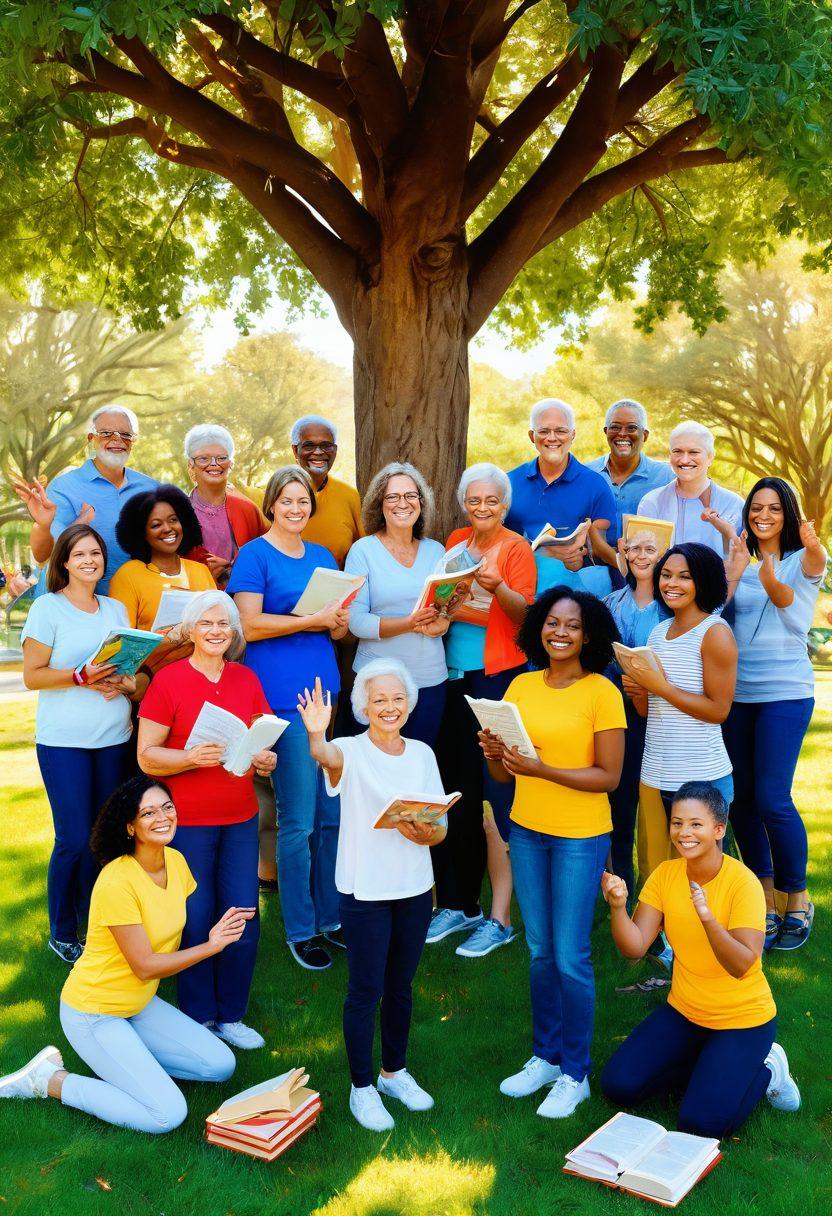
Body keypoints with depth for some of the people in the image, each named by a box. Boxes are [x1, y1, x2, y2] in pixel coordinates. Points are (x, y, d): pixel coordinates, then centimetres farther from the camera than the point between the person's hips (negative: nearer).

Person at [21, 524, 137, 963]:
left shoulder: (116, 609, 11)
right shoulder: (47, 608, -4)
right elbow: (32, 676, -8)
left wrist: (124, 683, -6)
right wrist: (81, 678, -20)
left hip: (113, 740, 5)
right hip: (64, 742, -5)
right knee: (74, 840, -3)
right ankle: (61, 933, 15)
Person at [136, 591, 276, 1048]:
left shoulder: (247, 679, 6)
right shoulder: (168, 680, -7)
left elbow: (263, 740, 15)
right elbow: (146, 757, -8)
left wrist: (266, 759, -7)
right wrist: (191, 757, -24)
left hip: (240, 819, 4)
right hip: (187, 821, -4)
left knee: (244, 921, 7)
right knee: (196, 922, 4)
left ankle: (230, 1015, 25)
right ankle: (198, 1018, 24)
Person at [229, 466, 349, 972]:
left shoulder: (323, 556, 16)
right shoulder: (255, 555, -3)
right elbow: (249, 625, -13)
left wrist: (340, 621, -3)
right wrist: (311, 620, -16)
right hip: (284, 697, -6)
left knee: (332, 815, 11)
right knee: (299, 821, -1)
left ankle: (330, 917, 24)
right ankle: (301, 930, 13)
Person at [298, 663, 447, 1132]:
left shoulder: (422, 753, 3)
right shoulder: (353, 751, -11)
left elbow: (441, 826, 5)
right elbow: (329, 758, -37)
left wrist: (425, 833, -18)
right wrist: (317, 735, -59)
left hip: (415, 888, 4)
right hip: (365, 891, -4)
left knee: (401, 986, 18)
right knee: (366, 990, 5)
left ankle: (394, 1071, 37)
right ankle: (362, 1088, 22)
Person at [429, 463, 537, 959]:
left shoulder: (517, 548, -3)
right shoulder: (456, 541, 13)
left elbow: (526, 612, -14)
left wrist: (498, 588, -29)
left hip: (498, 677, -6)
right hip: (454, 676, 6)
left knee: (494, 800, -6)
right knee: (457, 793, 10)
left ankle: (500, 918, 4)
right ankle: (458, 904, 22)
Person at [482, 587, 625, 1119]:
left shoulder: (602, 693, -11)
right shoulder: (522, 687, 3)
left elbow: (608, 776, -14)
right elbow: (504, 775, 7)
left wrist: (543, 769, -24)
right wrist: (494, 753, -15)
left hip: (581, 837, -5)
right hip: (526, 831, 5)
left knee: (571, 958, 3)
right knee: (541, 951, 16)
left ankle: (575, 1074, 20)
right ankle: (546, 1056, 32)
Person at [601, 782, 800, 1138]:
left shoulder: (742, 882, -22)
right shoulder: (665, 874, -8)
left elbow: (742, 966, -30)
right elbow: (634, 947, -15)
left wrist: (708, 918, -47)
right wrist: (618, 907, -34)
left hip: (743, 1019, -5)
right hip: (684, 1011, 5)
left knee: (700, 1123, -16)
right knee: (618, 1086, -6)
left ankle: (764, 1069, 11)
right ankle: (706, 1067, 16)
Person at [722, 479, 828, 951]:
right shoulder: (738, 561, 11)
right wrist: (735, 572, -15)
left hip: (785, 691, -4)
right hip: (736, 692, 4)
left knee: (772, 799, -9)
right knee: (741, 798, 7)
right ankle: (764, 900, 22)